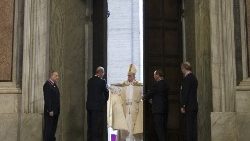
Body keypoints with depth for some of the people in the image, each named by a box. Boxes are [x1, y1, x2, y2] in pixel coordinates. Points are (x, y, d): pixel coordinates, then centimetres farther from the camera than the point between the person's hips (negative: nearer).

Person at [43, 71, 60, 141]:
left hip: (55, 111, 9)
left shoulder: (54, 85, 15)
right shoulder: (47, 84, -13)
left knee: (53, 128, 12)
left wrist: (57, 110, 13)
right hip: (50, 111, -9)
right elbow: (47, 99, -19)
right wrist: (50, 110, -22)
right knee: (48, 128, -3)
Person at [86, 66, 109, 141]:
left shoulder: (90, 80, 5)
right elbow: (106, 92, -6)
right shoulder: (102, 81, -13)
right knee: (98, 126, 0)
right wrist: (105, 101, 13)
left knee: (90, 126, 13)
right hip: (99, 106, -6)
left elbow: (90, 92, 9)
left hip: (89, 105, 6)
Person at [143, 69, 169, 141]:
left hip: (158, 109, -9)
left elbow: (150, 93, -9)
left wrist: (144, 97, 11)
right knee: (163, 128, 14)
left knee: (159, 128, -5)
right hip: (165, 109, 9)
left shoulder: (157, 84, -16)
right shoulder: (165, 83, 11)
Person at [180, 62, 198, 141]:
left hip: (189, 106, -9)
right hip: (194, 106, 9)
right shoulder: (194, 77, 17)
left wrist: (183, 106, -14)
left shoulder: (187, 78, -11)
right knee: (193, 126, 10)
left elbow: (185, 93, -16)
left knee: (189, 126, -9)